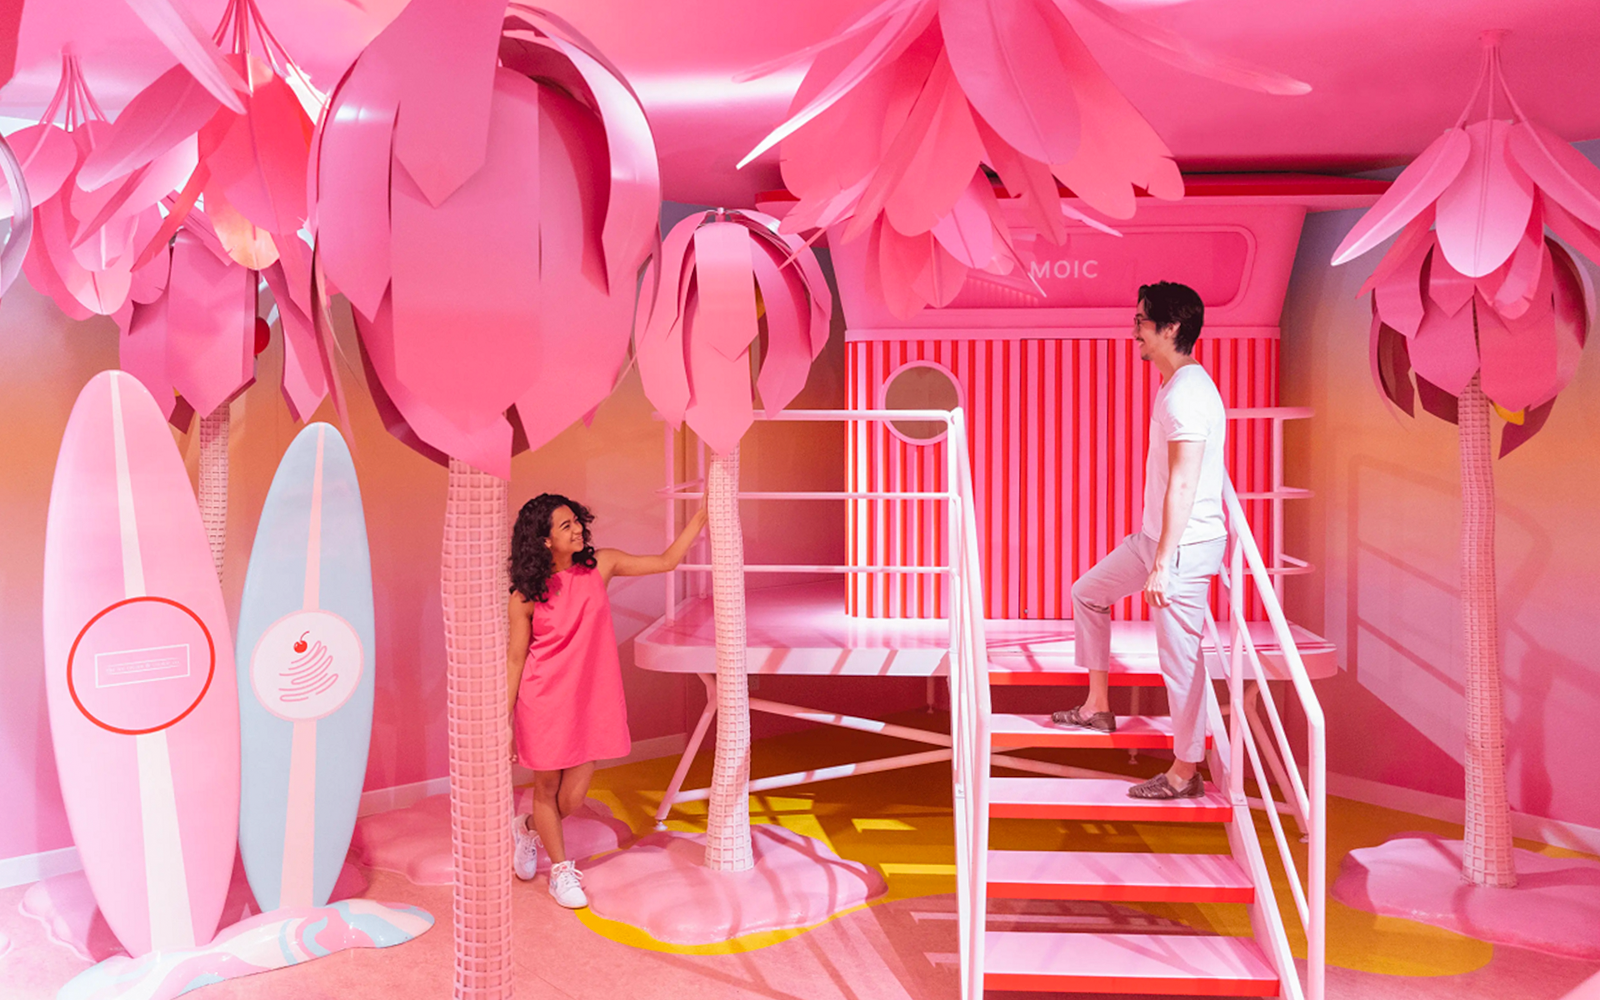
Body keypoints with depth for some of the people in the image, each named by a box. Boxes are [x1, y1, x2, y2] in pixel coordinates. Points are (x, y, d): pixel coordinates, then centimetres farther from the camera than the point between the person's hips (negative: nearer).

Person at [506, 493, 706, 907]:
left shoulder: (600, 565, -2)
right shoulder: (525, 597, -10)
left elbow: (666, 562, 3)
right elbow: (515, 658, -4)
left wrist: (700, 517, -4)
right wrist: (504, 721, -2)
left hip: (592, 699, 3)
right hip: (545, 701, -3)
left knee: (573, 798, 8)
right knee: (547, 790, 11)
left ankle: (529, 827, 41)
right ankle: (561, 870, 34)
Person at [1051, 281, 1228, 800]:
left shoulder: (1186, 394, -21)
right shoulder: (1177, 386, 12)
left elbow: (1183, 485, -26)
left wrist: (1161, 564, -26)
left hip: (1185, 545, -11)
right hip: (1154, 536, 11)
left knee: (1179, 657, -1)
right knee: (1088, 592, 21)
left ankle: (1186, 772, 13)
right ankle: (1098, 706, 29)